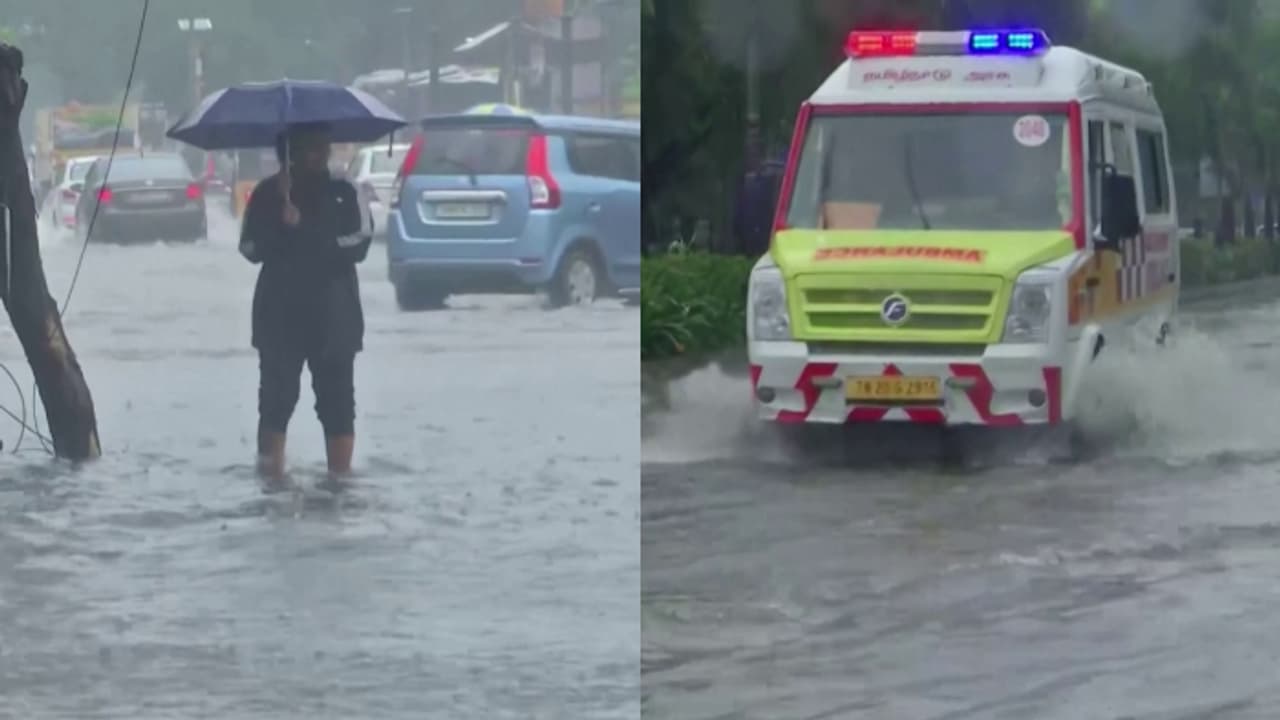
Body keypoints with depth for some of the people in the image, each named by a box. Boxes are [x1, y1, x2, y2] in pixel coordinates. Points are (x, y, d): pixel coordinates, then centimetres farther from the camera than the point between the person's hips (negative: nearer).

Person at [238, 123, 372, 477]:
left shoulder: (343, 193, 7)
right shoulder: (268, 194, 5)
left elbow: (359, 243, -6)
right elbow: (251, 248, -3)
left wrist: (303, 231, -9)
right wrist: (282, 226, -18)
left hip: (334, 314, 1)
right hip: (280, 314, -1)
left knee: (337, 398, 1)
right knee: (277, 395, -4)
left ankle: (341, 475, 5)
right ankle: (271, 475, -2)